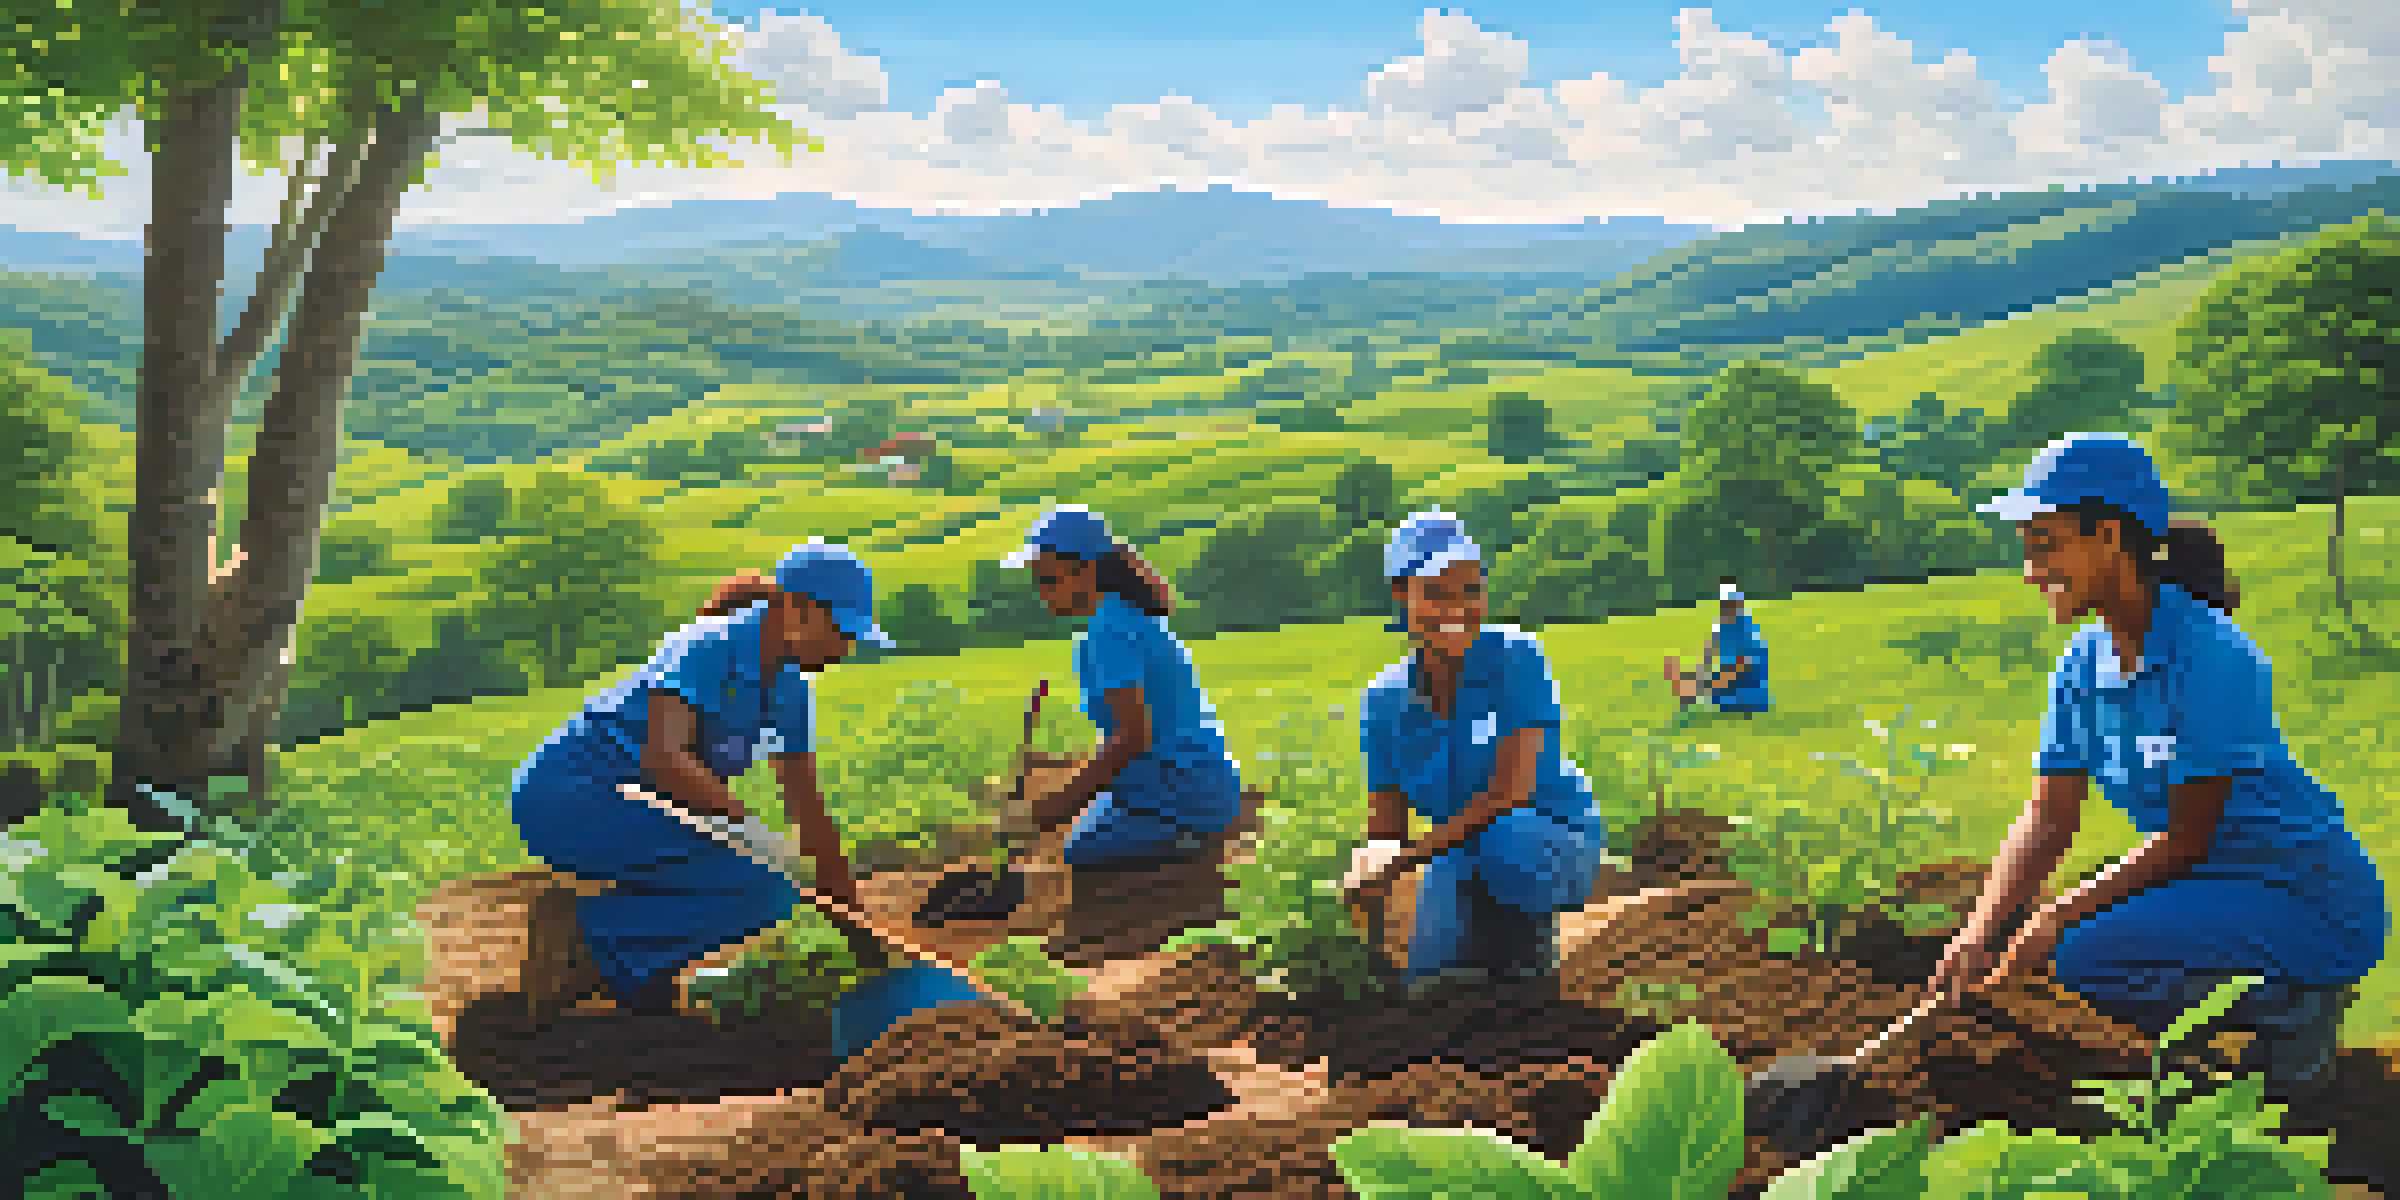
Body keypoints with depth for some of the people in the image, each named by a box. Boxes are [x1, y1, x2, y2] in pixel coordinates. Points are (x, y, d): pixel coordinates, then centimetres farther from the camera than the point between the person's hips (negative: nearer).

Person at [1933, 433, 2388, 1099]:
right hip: (2218, 885, 9)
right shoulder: (2084, 664, 0)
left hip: (2315, 901, -9)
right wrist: (1980, 928, -16)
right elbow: (2047, 819, -2)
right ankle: (2274, 998, 13)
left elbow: (2186, 837, -22)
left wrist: (2061, 914, -23)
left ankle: (2292, 1004, -4)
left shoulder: (2212, 657, -24)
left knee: (2088, 959, -26)